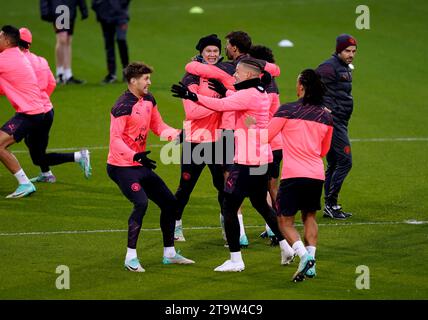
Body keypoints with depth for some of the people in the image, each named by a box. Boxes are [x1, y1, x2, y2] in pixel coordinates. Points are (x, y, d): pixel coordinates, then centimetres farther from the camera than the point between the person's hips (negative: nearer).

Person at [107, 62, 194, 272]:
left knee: (169, 202, 11)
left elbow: (158, 126, 14)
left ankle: (169, 253, 26)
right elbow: (115, 139, -24)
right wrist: (135, 156, -38)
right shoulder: (123, 106, -20)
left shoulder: (149, 100, 6)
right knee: (141, 203, -27)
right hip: (121, 166, -9)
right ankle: (131, 258, -20)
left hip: (140, 165, 9)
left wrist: (176, 135, -6)